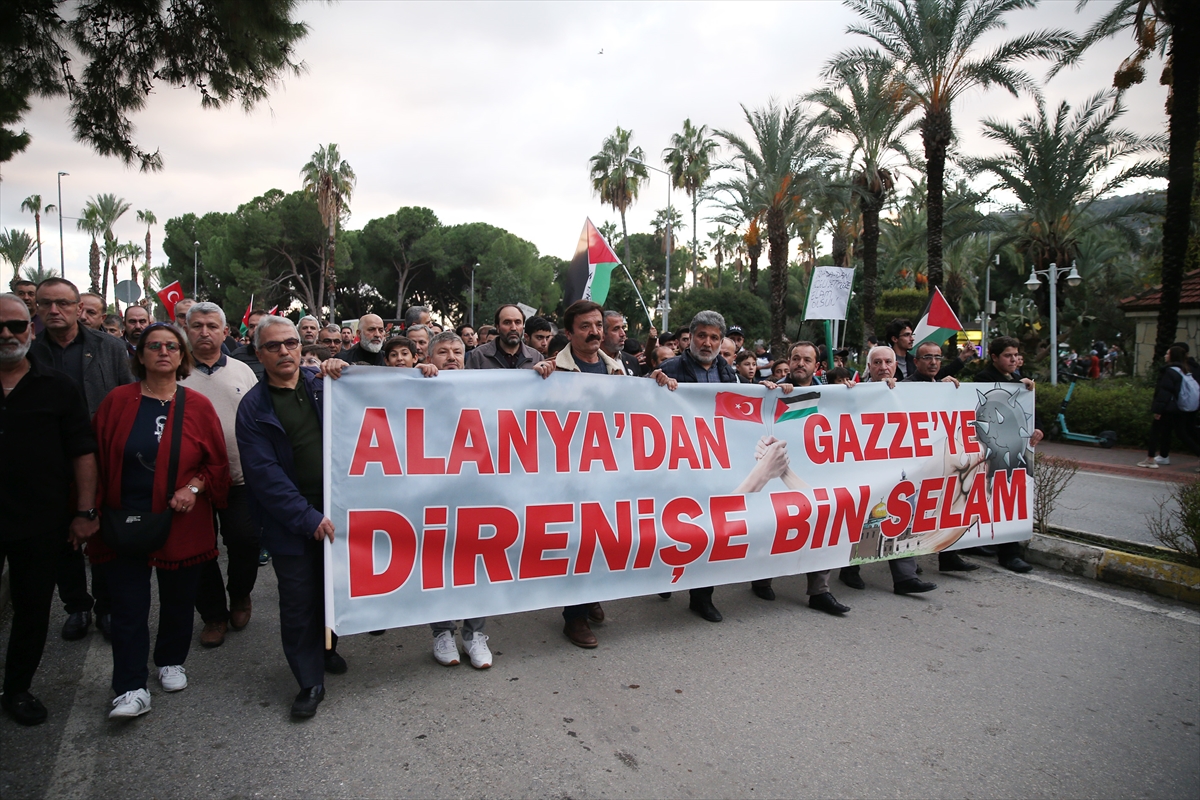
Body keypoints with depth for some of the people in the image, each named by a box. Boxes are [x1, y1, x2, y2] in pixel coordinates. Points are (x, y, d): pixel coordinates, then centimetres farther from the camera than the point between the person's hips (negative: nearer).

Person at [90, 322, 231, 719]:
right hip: (126, 520, 0)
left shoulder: (198, 406, -1)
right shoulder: (117, 401, 0)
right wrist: (95, 511, 0)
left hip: (182, 522, 1)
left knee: (178, 598, 13)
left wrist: (194, 486, -13)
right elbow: (99, 458, 3)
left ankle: (172, 662, 34)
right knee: (128, 604, 1)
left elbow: (217, 462, 4)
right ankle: (132, 689, 8)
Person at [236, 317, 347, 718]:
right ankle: (310, 681, 20)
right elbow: (264, 473, -10)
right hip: (289, 519, -2)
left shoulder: (324, 384, 3)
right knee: (299, 601, 5)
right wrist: (308, 518, -16)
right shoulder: (253, 407, -3)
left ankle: (326, 647, 40)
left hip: (336, 510, 2)